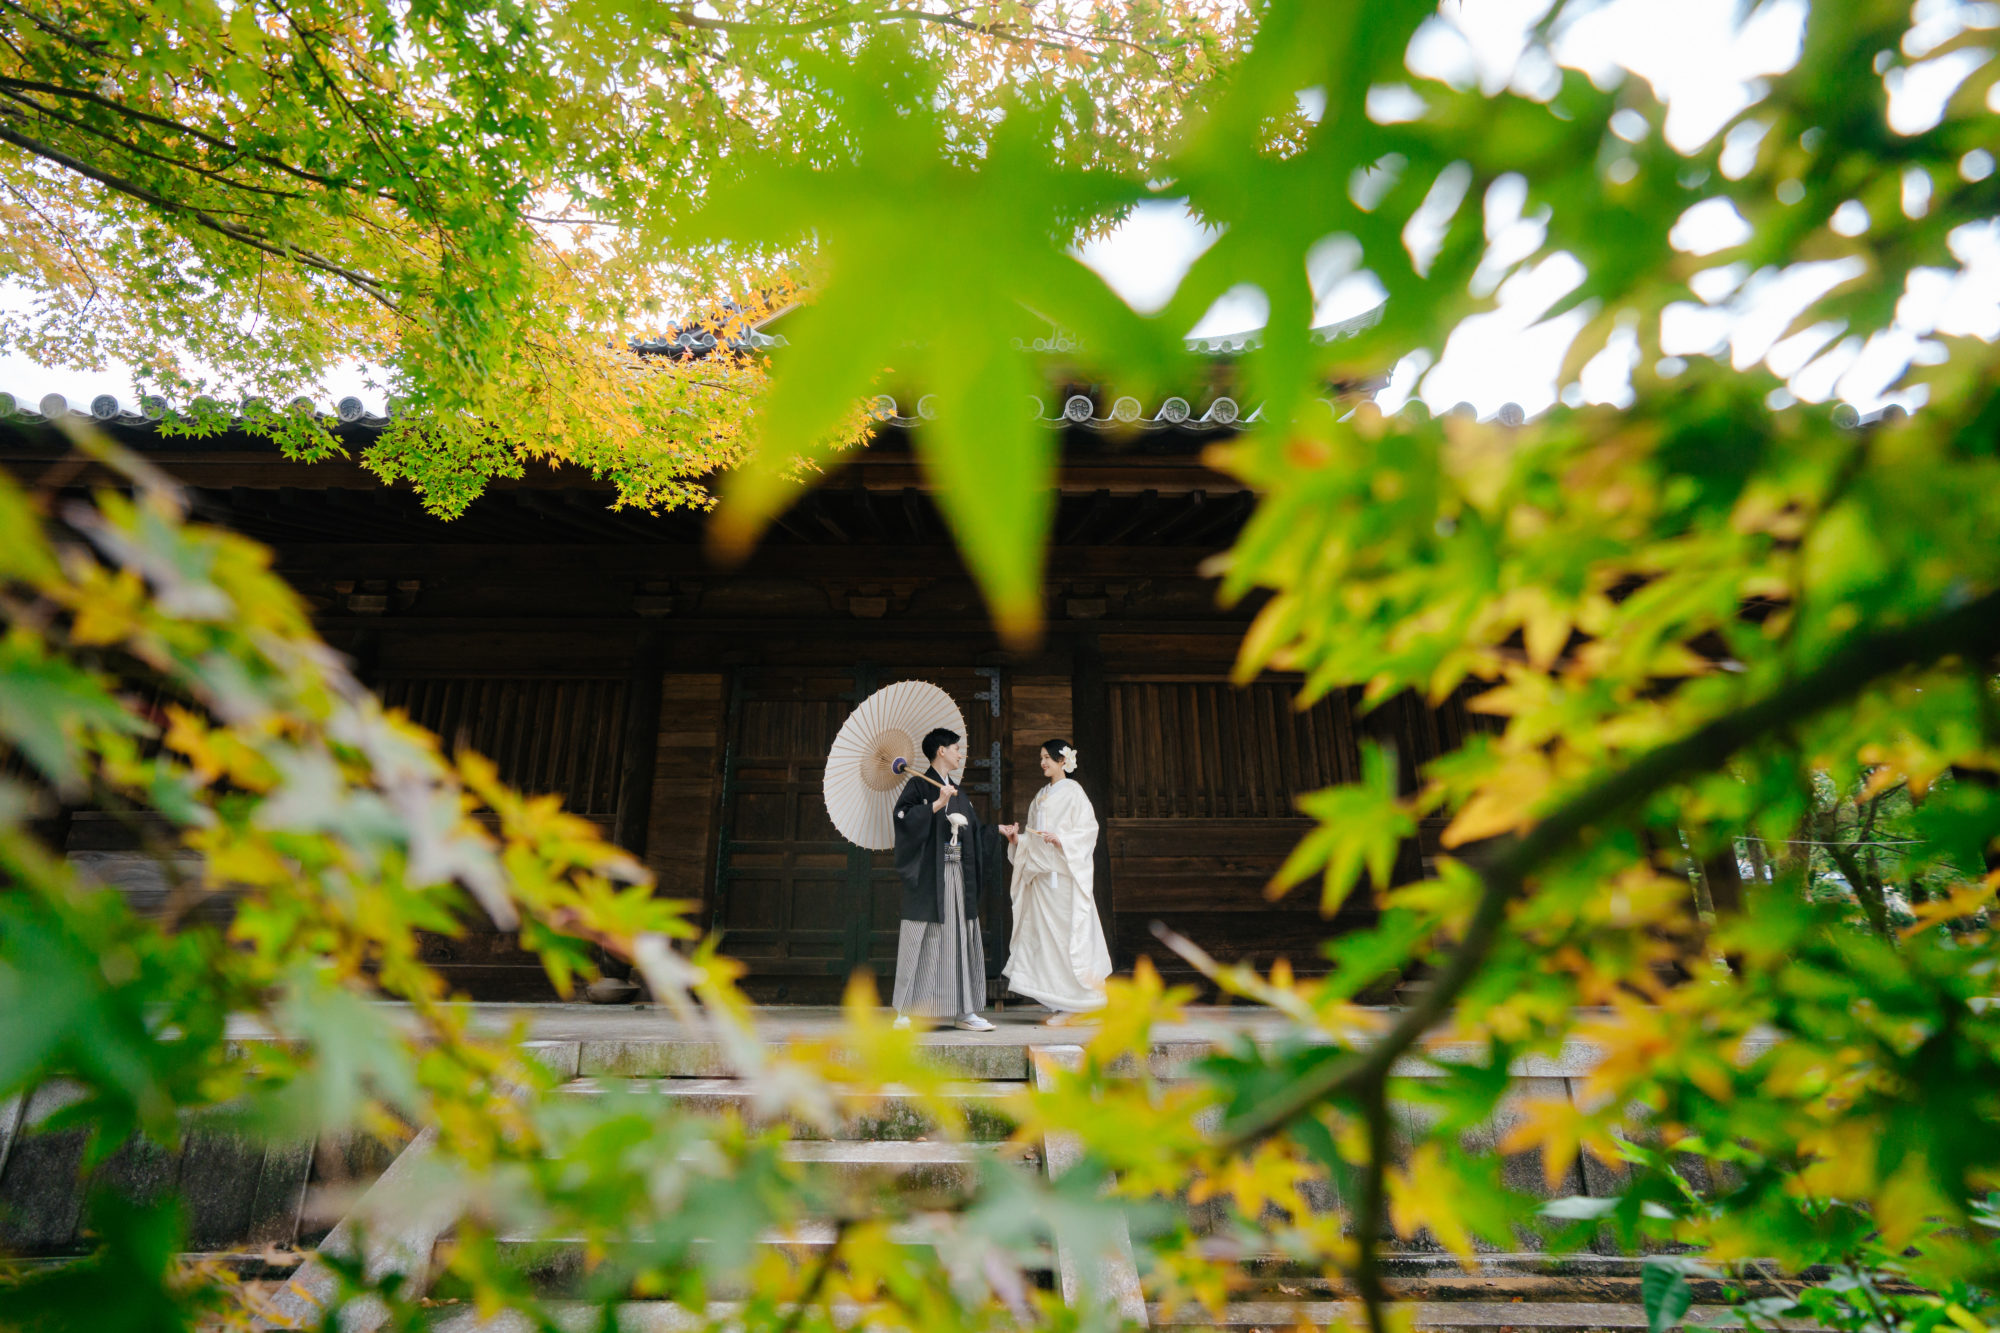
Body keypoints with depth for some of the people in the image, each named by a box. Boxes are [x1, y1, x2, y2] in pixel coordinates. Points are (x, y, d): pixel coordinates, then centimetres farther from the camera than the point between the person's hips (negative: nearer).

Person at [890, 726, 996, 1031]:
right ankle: (905, 1012, 3)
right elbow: (903, 816, -18)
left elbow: (974, 831, 24)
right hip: (928, 878, -7)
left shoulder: (958, 794, 20)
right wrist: (937, 805, -22)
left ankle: (964, 1011, 11)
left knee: (961, 938, 6)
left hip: (958, 877, 7)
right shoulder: (919, 785, -2)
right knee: (921, 941, -5)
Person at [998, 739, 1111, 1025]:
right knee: (1044, 934, 5)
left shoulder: (1072, 791, -3)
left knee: (1066, 933, -7)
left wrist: (1061, 839, -23)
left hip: (1064, 872, -7)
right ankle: (1062, 1004, 11)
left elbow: (1088, 829, -10)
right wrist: (1016, 837, 2)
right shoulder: (1041, 796, 19)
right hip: (1041, 872, 7)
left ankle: (1072, 1004, 0)